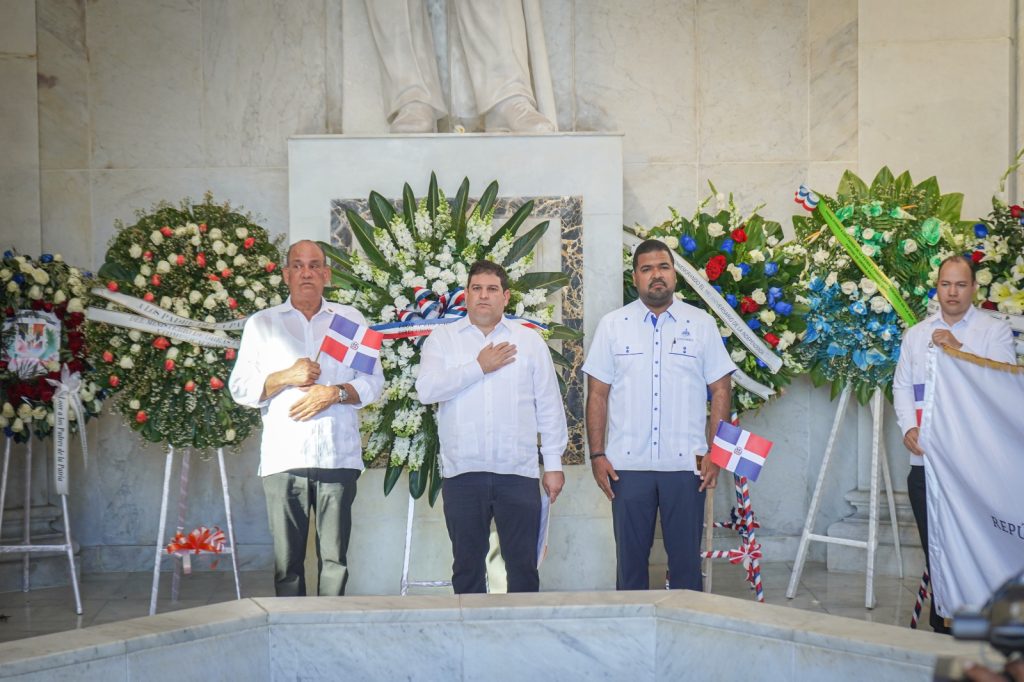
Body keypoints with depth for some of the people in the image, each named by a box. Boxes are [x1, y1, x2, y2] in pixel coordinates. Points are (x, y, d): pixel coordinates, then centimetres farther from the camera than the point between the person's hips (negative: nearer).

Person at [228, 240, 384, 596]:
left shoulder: (351, 320, 14)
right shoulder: (261, 324, 13)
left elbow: (374, 381, 9)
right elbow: (240, 388, 7)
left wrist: (334, 393, -8)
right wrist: (286, 377, -8)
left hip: (339, 457, 0)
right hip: (283, 459, 0)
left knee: (335, 559, 0)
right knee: (287, 559, 0)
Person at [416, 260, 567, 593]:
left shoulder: (530, 340, 11)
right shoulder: (442, 338, 9)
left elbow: (549, 407, 10)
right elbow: (426, 390, -8)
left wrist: (554, 464, 6)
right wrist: (479, 367, -7)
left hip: (518, 472, 0)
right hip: (462, 472, 0)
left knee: (523, 566, 1)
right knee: (467, 566, 7)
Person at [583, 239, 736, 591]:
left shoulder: (701, 324, 6)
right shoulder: (612, 325, 7)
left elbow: (720, 391, 6)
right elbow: (597, 394, 6)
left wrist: (715, 453, -2)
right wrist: (597, 455, -1)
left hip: (686, 464, 0)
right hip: (627, 465, 0)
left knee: (686, 558, 4)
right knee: (630, 559, 6)